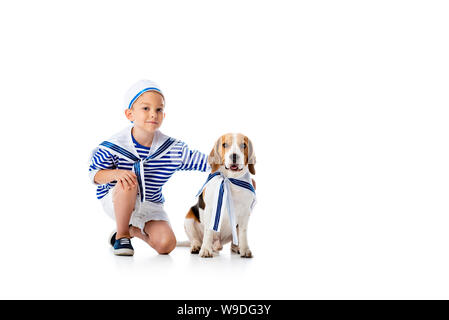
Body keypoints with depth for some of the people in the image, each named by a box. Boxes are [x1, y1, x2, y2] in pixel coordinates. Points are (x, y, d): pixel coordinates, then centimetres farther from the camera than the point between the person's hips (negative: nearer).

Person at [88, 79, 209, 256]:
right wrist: (115, 174, -34)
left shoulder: (173, 149, -15)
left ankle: (134, 230, 19)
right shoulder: (114, 146, -19)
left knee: (166, 245, -16)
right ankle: (121, 235, -12)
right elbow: (95, 175, -13)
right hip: (116, 201, -3)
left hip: (150, 205, 3)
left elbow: (206, 162, -12)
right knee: (129, 182, -36)